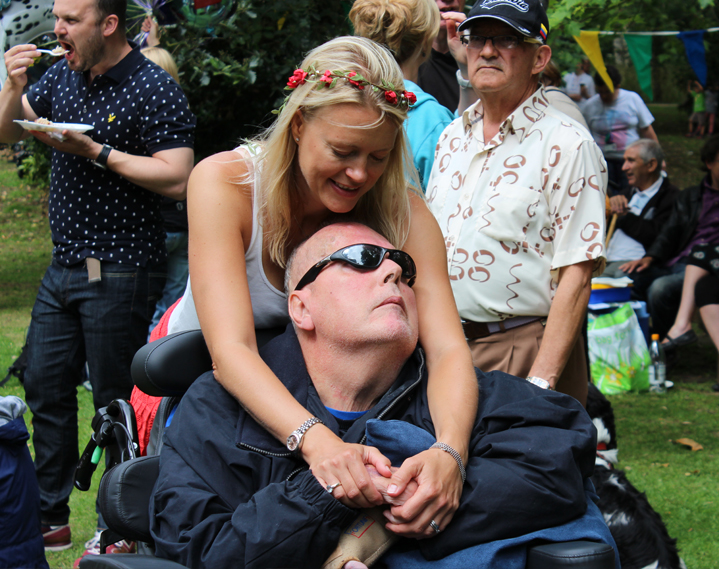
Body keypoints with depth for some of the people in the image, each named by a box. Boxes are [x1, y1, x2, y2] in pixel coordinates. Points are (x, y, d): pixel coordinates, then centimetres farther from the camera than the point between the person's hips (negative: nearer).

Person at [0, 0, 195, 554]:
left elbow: (177, 179, -21)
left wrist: (96, 152, -21)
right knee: (46, 387, 11)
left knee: (116, 403, 0)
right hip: (64, 268, 8)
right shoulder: (63, 77, 9)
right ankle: (51, 518, 21)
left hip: (119, 273, -8)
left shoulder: (154, 89, -13)